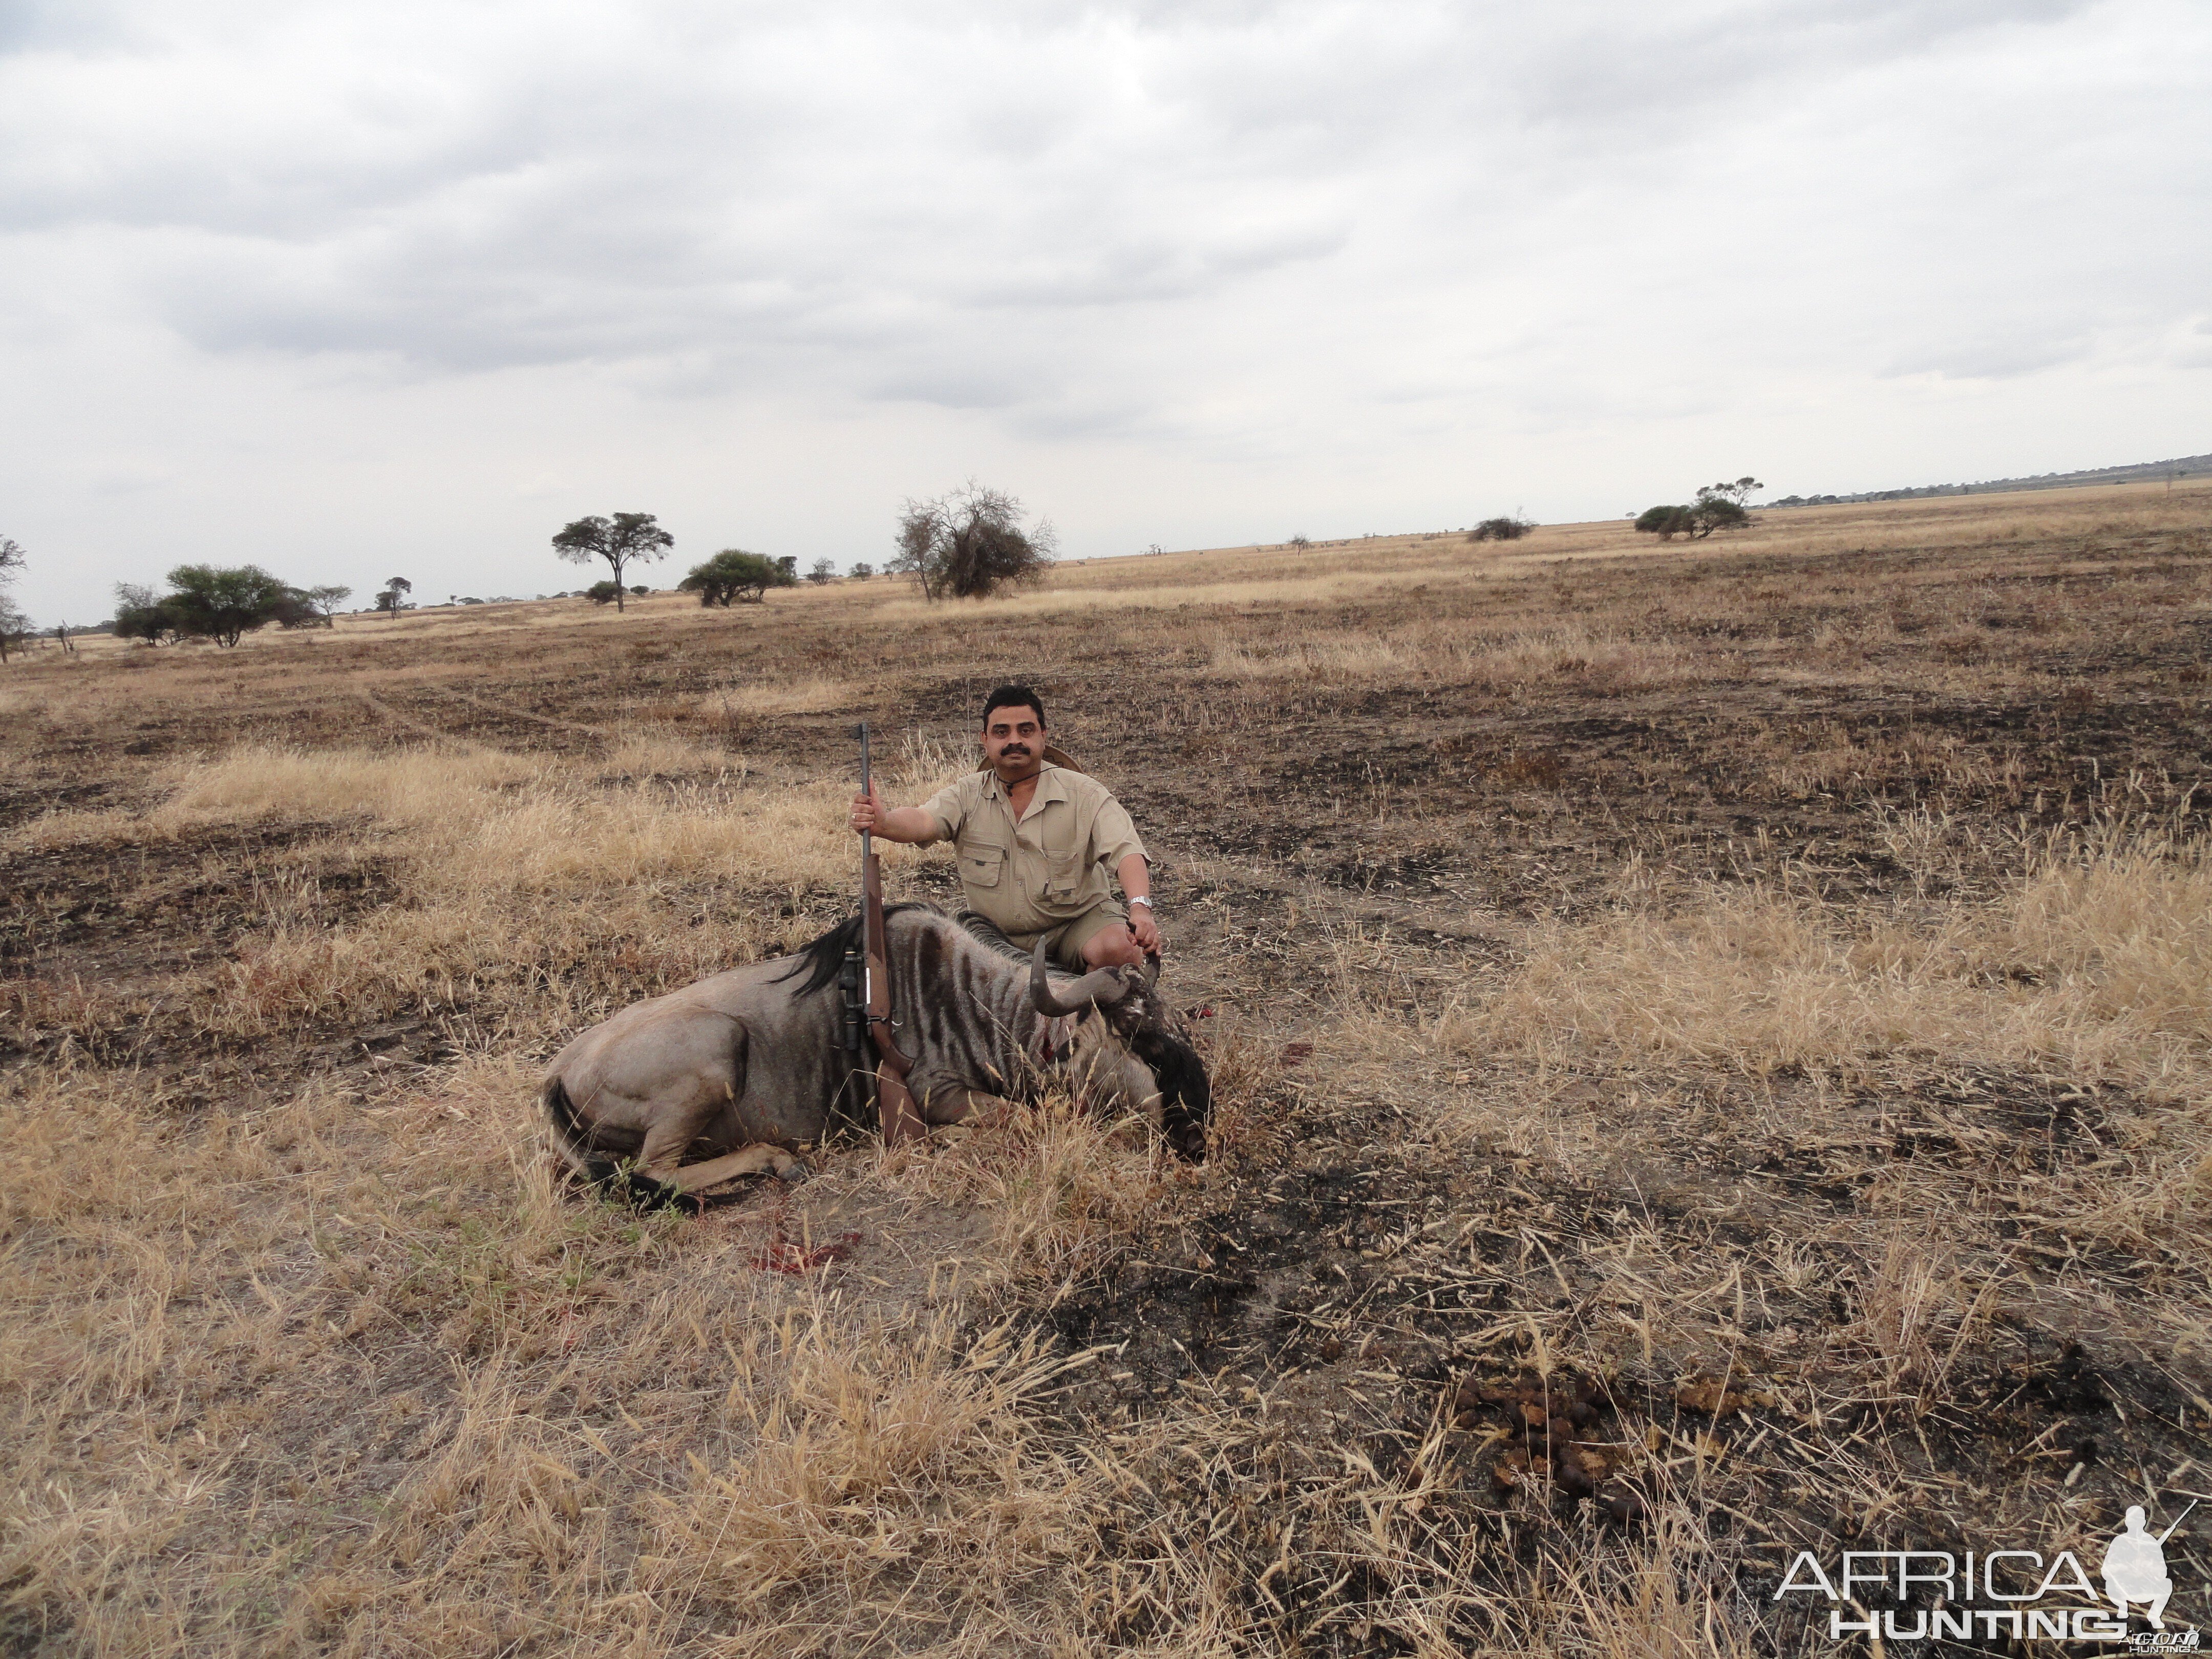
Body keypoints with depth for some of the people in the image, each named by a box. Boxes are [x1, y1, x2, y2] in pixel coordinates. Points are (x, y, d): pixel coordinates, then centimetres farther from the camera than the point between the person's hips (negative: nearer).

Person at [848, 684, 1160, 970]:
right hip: (994, 933, 2)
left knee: (1120, 949, -31)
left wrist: (1140, 909, -38)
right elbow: (922, 821, -20)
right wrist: (883, 823, -45)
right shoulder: (968, 795, -1)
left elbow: (1125, 851, -18)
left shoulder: (1086, 795, -7)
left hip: (1076, 923, -2)